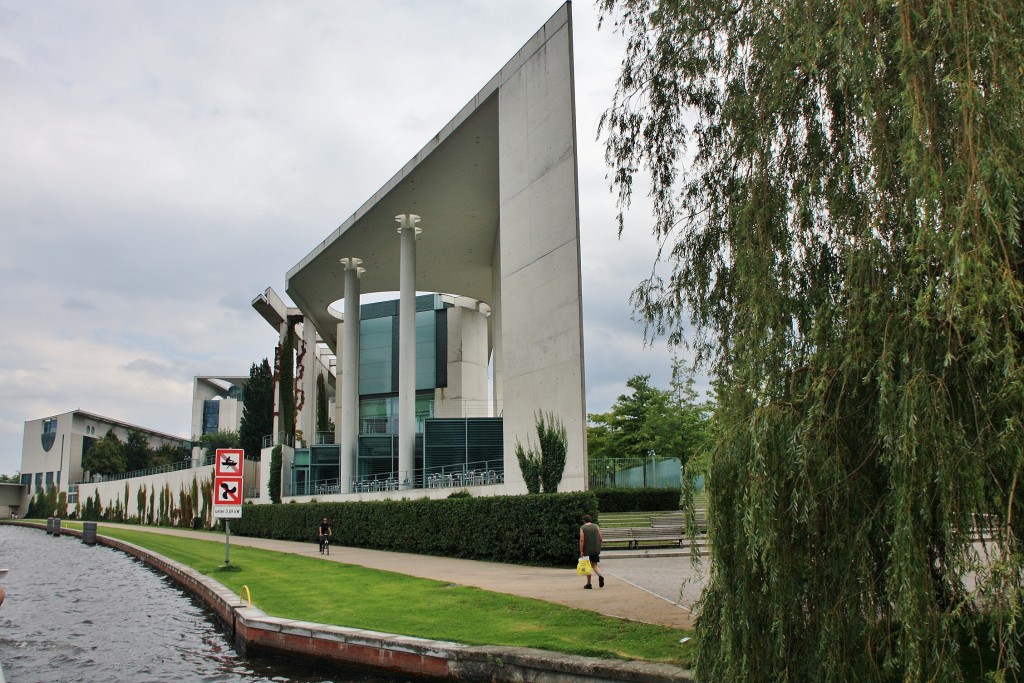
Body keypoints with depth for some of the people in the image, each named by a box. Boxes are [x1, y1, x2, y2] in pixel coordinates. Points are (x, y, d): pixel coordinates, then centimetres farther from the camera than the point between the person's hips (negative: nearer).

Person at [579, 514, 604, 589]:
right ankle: (600, 576, -16)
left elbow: (582, 540, -12)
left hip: (587, 550, -3)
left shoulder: (582, 528, -6)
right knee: (594, 565, 11)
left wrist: (581, 551, -10)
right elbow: (600, 538, 5)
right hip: (596, 550, 3)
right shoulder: (596, 526, 5)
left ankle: (589, 584, 13)